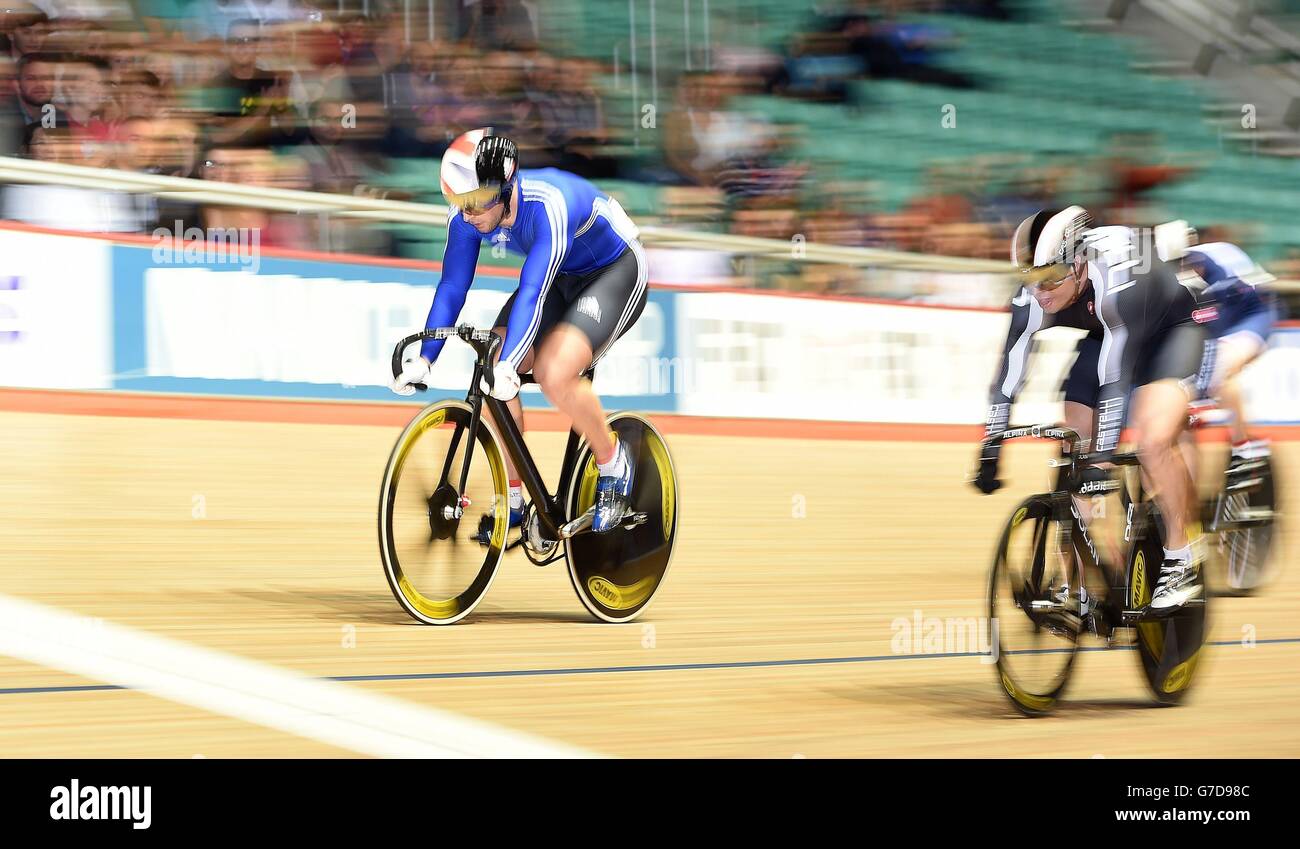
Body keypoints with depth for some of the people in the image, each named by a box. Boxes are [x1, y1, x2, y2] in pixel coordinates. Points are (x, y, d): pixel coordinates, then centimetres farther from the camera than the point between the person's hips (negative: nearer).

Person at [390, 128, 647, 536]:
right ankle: (512, 501, 2)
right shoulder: (466, 215, -17)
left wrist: (508, 365, -53)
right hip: (563, 277, 7)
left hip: (617, 271, -7)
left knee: (554, 372, -29)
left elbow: (532, 292, -44)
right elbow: (452, 287, -12)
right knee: (491, 372, -11)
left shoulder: (550, 204, -37)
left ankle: (613, 463, -3)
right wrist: (423, 360, -22)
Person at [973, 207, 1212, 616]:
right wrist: (989, 454, -18)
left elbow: (1117, 374, -43)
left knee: (1153, 441, -28)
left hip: (1169, 331, -6)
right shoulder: (1034, 297, -24)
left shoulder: (1115, 278, -40)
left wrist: (1104, 454, -44)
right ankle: (1085, 576, 7)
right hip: (1103, 335, 6)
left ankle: (1184, 563, -12)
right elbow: (1009, 375, -18)